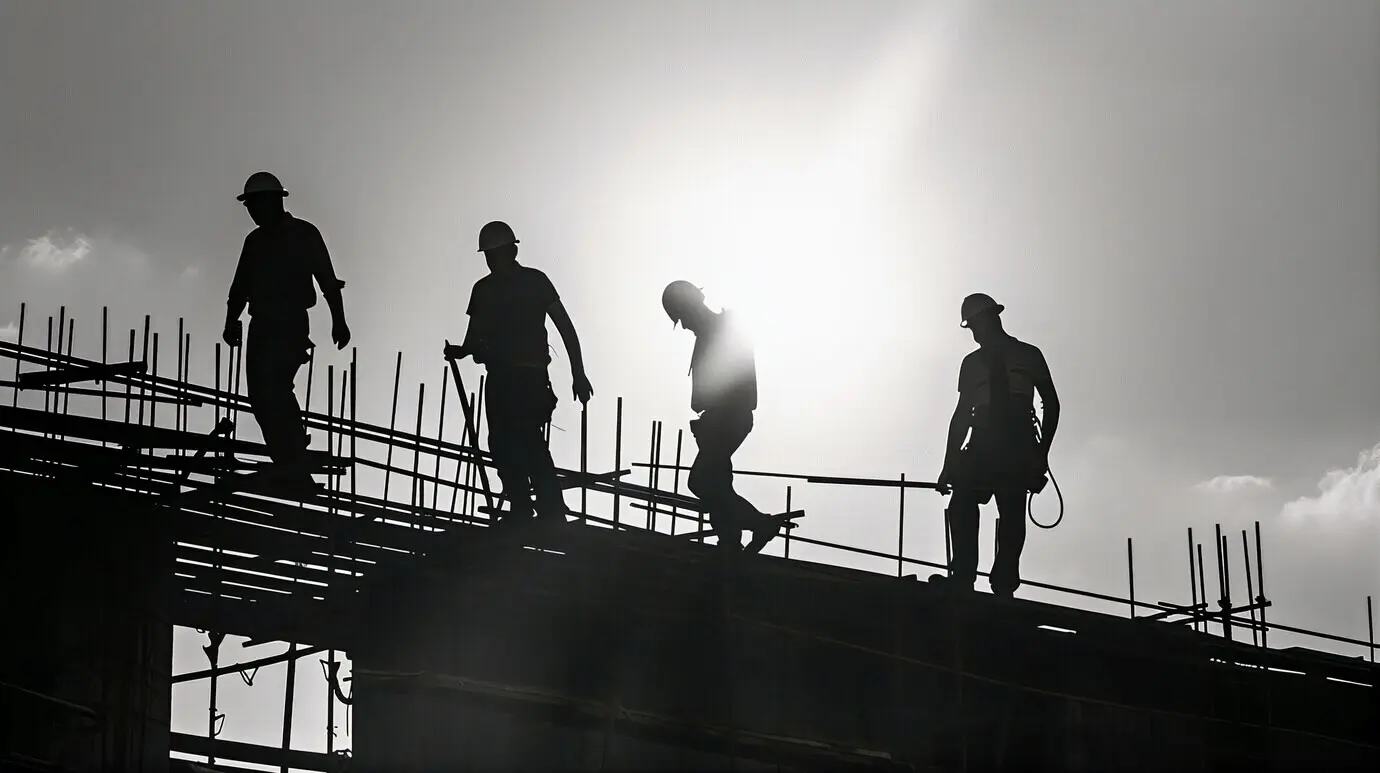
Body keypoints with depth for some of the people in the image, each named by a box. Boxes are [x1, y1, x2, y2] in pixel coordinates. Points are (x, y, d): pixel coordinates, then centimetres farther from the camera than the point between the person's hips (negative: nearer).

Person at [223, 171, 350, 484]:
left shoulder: (304, 235, -1)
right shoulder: (254, 241, 16)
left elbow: (327, 280, -5)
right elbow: (240, 287, 15)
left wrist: (338, 320, -13)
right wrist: (231, 322, 1)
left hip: (290, 326, -7)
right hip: (261, 327, 7)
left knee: (274, 391, -18)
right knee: (261, 395, 3)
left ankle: (296, 474, -19)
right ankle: (291, 470, 12)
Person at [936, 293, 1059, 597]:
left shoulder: (1028, 355, 14)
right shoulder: (972, 363, 21)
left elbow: (1051, 404, 8)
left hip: (1017, 446, -3)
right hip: (984, 444, 3)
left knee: (1012, 513, -12)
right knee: (962, 503, -15)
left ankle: (1003, 585, -19)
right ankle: (962, 578, -20)